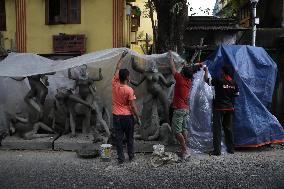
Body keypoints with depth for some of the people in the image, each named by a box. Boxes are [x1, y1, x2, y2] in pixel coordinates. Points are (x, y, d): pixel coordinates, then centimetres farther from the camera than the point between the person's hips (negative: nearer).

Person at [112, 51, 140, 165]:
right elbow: (133, 106, -15)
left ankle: (121, 158, 14)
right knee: (130, 138, 15)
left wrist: (122, 57, 18)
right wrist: (138, 117, -4)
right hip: (128, 116, -3)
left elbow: (117, 69, 9)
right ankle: (131, 156, 27)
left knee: (119, 138, 9)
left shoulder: (115, 84, -5)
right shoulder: (129, 90, -17)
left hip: (117, 116, 3)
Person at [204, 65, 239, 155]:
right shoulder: (234, 83, 4)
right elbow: (236, 94, 11)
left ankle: (217, 150, 0)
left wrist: (206, 70, 3)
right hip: (230, 108, 6)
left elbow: (206, 79, -12)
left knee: (217, 129, 0)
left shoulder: (219, 81, -14)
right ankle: (230, 149, 22)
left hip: (219, 108, -5)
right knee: (228, 128, 15)